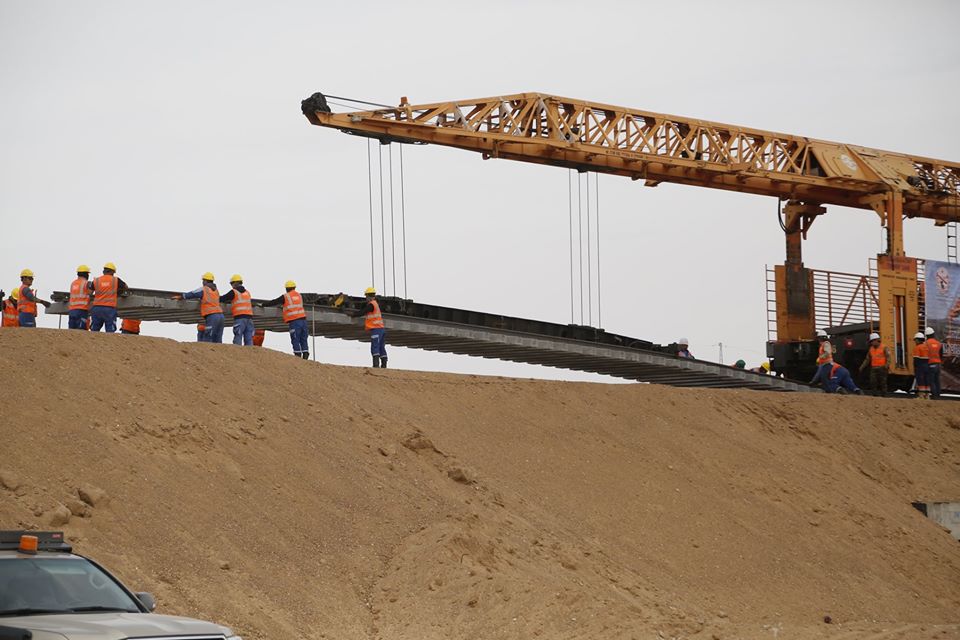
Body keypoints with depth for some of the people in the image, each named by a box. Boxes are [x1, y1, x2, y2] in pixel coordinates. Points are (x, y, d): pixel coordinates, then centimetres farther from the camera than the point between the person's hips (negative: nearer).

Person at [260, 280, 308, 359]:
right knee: (303, 340, 6)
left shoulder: (285, 297, 0)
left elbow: (274, 302, 6)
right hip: (303, 319, 5)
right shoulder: (299, 296, 17)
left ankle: (298, 357, -9)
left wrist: (262, 304, 19)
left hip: (294, 322, -5)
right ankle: (305, 356, 2)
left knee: (295, 341, -4)